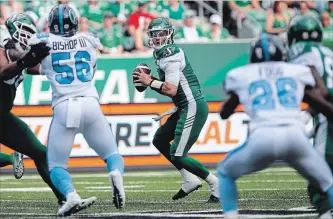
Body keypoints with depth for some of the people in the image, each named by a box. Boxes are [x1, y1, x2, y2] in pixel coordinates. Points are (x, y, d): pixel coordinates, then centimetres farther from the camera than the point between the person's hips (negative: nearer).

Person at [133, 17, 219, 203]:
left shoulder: (170, 53, -15)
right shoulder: (163, 53, 15)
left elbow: (171, 90, -22)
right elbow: (172, 85, 20)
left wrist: (150, 82, -11)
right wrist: (150, 81, 8)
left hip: (193, 108, -11)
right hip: (186, 107, 11)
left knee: (177, 155, -9)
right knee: (160, 140, 19)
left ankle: (216, 183, -3)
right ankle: (190, 180, 15)